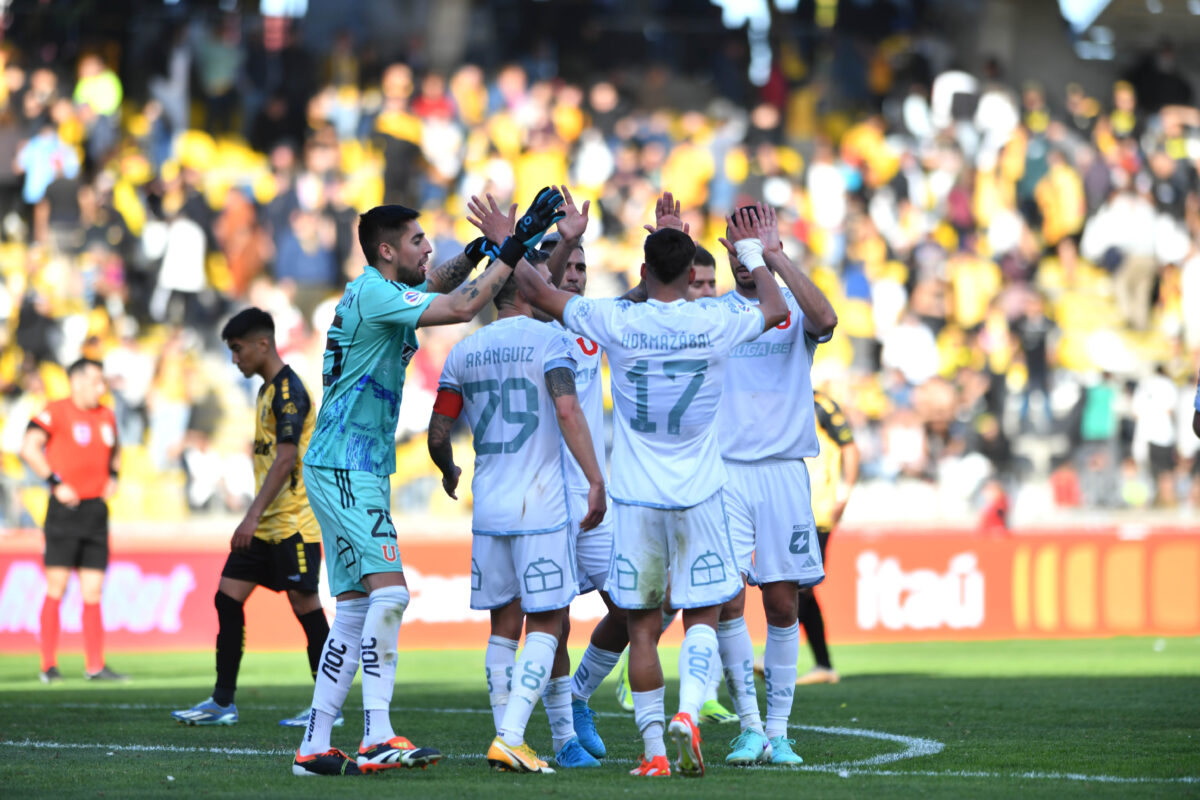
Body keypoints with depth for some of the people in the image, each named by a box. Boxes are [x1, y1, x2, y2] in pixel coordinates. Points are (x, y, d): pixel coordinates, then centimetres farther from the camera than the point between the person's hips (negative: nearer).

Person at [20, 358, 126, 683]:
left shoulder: (106, 416, 14)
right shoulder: (57, 412, -6)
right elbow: (29, 447, -14)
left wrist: (113, 477, 15)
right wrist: (56, 483, -16)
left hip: (97, 509, 6)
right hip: (66, 509, -6)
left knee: (93, 591, 5)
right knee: (57, 586, -6)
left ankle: (95, 665, 6)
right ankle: (49, 666, -3)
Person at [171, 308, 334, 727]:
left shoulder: (288, 390, -13)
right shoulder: (268, 391, 17)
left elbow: (286, 460, -22)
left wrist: (253, 516, -25)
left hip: (293, 522, -10)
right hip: (266, 526, 10)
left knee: (305, 605, -5)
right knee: (228, 597, 5)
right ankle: (223, 702, 7)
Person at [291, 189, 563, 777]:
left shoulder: (379, 292, 15)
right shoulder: (373, 294, -14)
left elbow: (435, 286, 35)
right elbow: (460, 308, -19)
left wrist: (482, 247, 21)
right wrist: (511, 248, -13)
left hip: (355, 470, 10)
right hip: (345, 469, -10)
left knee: (356, 607, 9)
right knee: (388, 591, -17)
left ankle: (314, 746, 10)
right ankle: (377, 738, -21)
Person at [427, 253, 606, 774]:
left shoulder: (464, 353, 10)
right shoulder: (549, 340, -6)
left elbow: (437, 434, 11)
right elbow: (567, 410, -19)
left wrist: (449, 473, 31)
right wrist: (596, 480, -19)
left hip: (488, 507, 5)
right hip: (542, 505, -5)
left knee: (504, 625, 11)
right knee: (544, 624, -2)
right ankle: (510, 739, -15)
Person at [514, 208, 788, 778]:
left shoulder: (616, 323, -7)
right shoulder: (715, 324, -5)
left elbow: (537, 292, 4)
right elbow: (776, 309, 16)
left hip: (635, 496, 0)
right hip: (699, 495, 0)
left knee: (643, 626, 7)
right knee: (702, 616, 9)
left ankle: (653, 748, 6)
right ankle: (688, 712, -15)